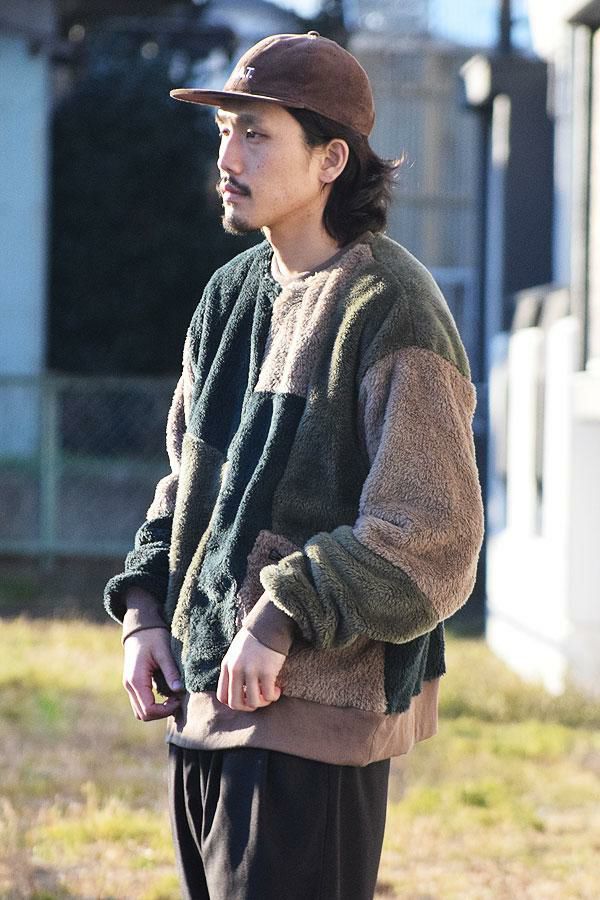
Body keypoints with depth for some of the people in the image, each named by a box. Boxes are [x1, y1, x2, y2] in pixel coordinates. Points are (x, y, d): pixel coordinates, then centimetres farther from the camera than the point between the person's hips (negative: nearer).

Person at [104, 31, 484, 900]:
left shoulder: (391, 313, -13)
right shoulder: (232, 295, 11)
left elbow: (435, 541, -18)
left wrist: (282, 623, -20)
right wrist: (145, 611, 7)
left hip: (315, 709, -8)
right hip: (204, 699, 8)